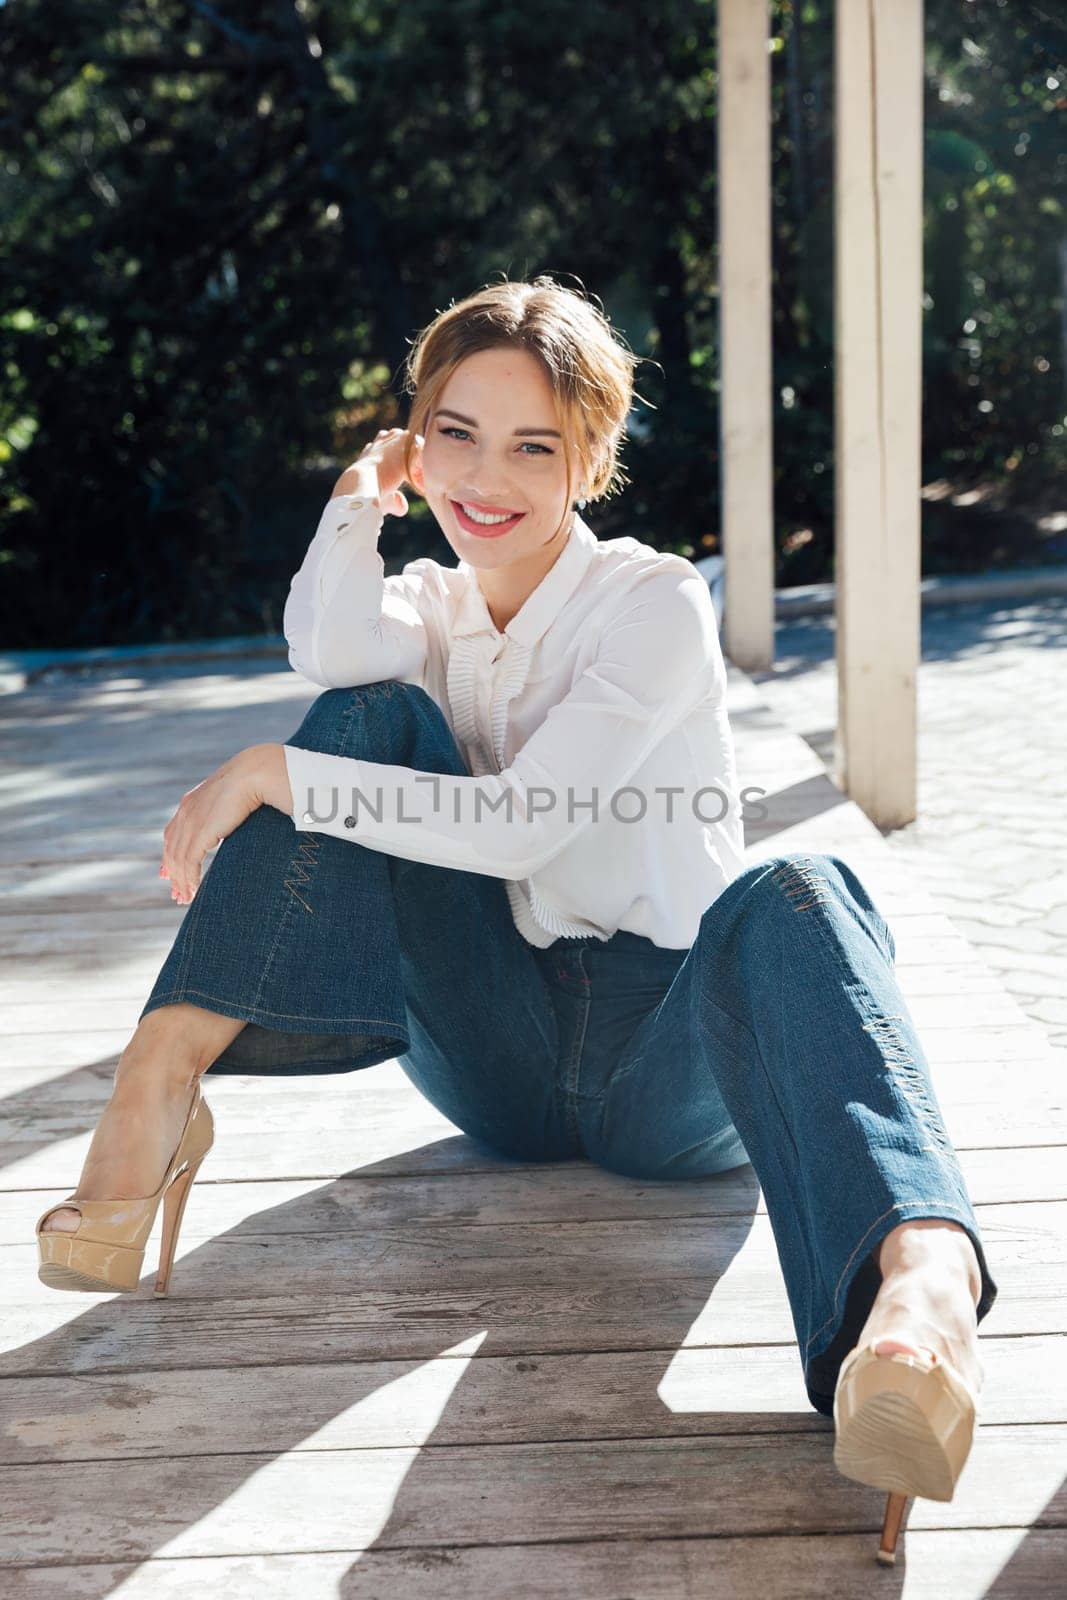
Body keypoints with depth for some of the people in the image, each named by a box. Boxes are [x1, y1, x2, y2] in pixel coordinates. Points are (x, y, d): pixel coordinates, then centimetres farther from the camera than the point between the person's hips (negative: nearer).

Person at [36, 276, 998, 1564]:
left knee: (790, 899, -39)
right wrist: (364, 496, 0)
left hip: (671, 1060, -3)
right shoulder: (427, 611, 12)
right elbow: (329, 651, -16)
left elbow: (513, 827, -17)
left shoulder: (654, 603, -3)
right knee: (374, 716, -14)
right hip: (500, 1054, 4)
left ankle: (924, 1282, -69)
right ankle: (162, 1076, -24)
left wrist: (270, 774, -15)